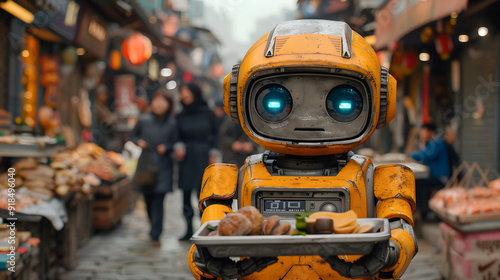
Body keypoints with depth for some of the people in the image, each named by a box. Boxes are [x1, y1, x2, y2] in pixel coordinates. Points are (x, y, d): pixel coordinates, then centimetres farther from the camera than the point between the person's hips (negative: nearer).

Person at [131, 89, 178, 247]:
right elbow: (134, 136, 16)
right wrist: (138, 142, -4)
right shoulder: (144, 121, 3)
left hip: (163, 167, -2)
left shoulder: (171, 124, 1)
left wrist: (166, 148, -12)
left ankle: (155, 235, -5)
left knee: (158, 200, -8)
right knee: (148, 199, 8)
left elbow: (175, 144, 7)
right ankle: (154, 228, 31)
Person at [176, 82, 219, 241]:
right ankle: (189, 229, 11)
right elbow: (177, 137, 12)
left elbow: (214, 134, 5)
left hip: (203, 156, -3)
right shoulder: (181, 116, 9)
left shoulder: (207, 113, 1)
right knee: (186, 193, 2)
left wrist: (213, 155, -1)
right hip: (186, 158, 3)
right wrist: (179, 147, -8)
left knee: (202, 193, -8)